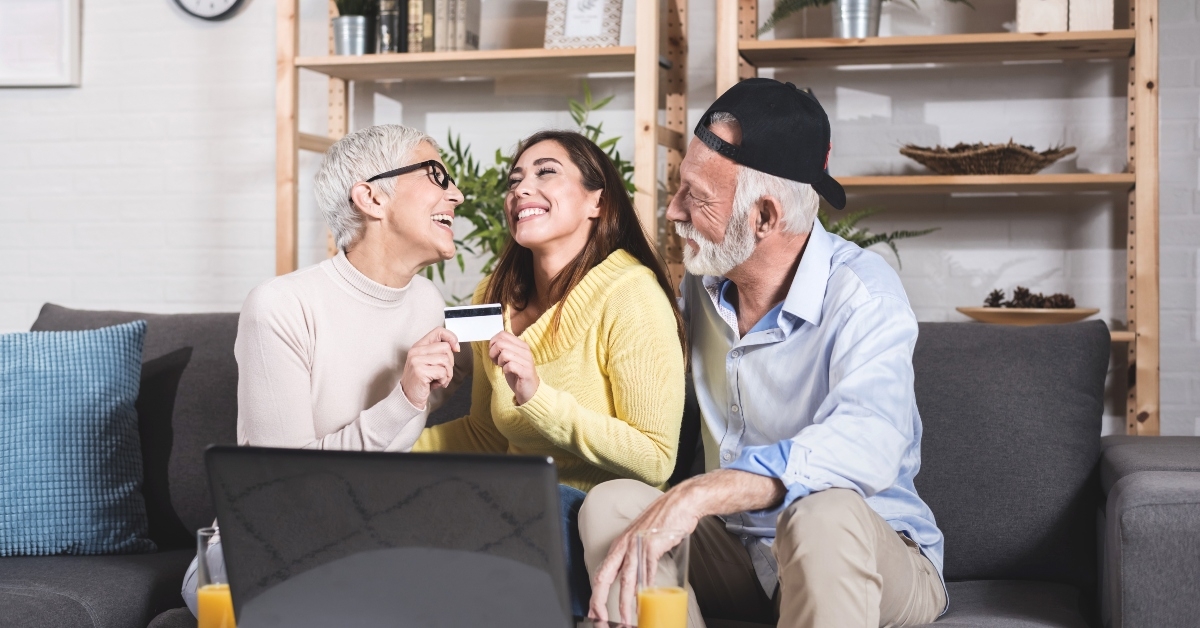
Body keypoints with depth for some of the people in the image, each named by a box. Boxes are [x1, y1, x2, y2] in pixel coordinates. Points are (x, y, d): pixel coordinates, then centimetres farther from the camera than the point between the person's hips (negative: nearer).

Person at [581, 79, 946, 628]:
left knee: (823, 514, -38)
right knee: (612, 504, -19)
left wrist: (697, 494, -51)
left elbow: (867, 446, -40)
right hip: (741, 551, 6)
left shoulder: (862, 294, -20)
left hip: (871, 559, -5)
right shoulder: (703, 283, 2)